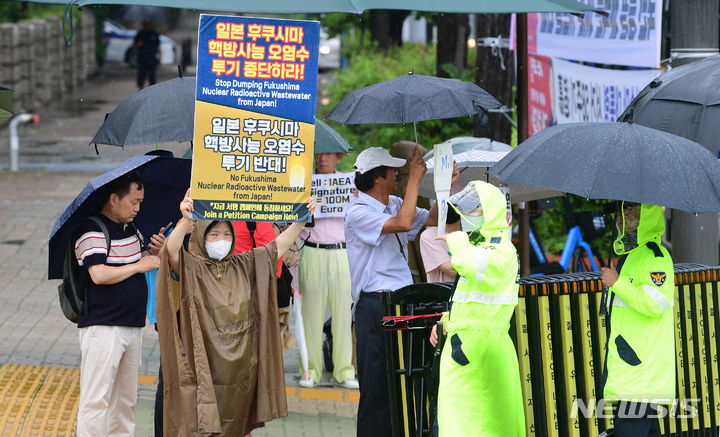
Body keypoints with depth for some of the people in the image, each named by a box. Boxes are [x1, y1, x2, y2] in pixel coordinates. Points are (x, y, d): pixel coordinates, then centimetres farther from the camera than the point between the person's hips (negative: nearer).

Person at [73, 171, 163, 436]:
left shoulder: (131, 228, 13)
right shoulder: (92, 231, -14)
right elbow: (99, 274, -25)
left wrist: (154, 252, 3)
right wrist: (139, 266, -15)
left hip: (132, 325, 9)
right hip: (102, 326, -9)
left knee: (125, 399, 14)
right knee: (96, 398, -10)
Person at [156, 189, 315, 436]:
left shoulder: (245, 266, 11)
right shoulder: (190, 268, -5)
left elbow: (279, 245, 11)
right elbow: (172, 250, -25)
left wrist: (301, 221, -3)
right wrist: (185, 221, -43)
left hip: (239, 368, 5)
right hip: (203, 367, -5)